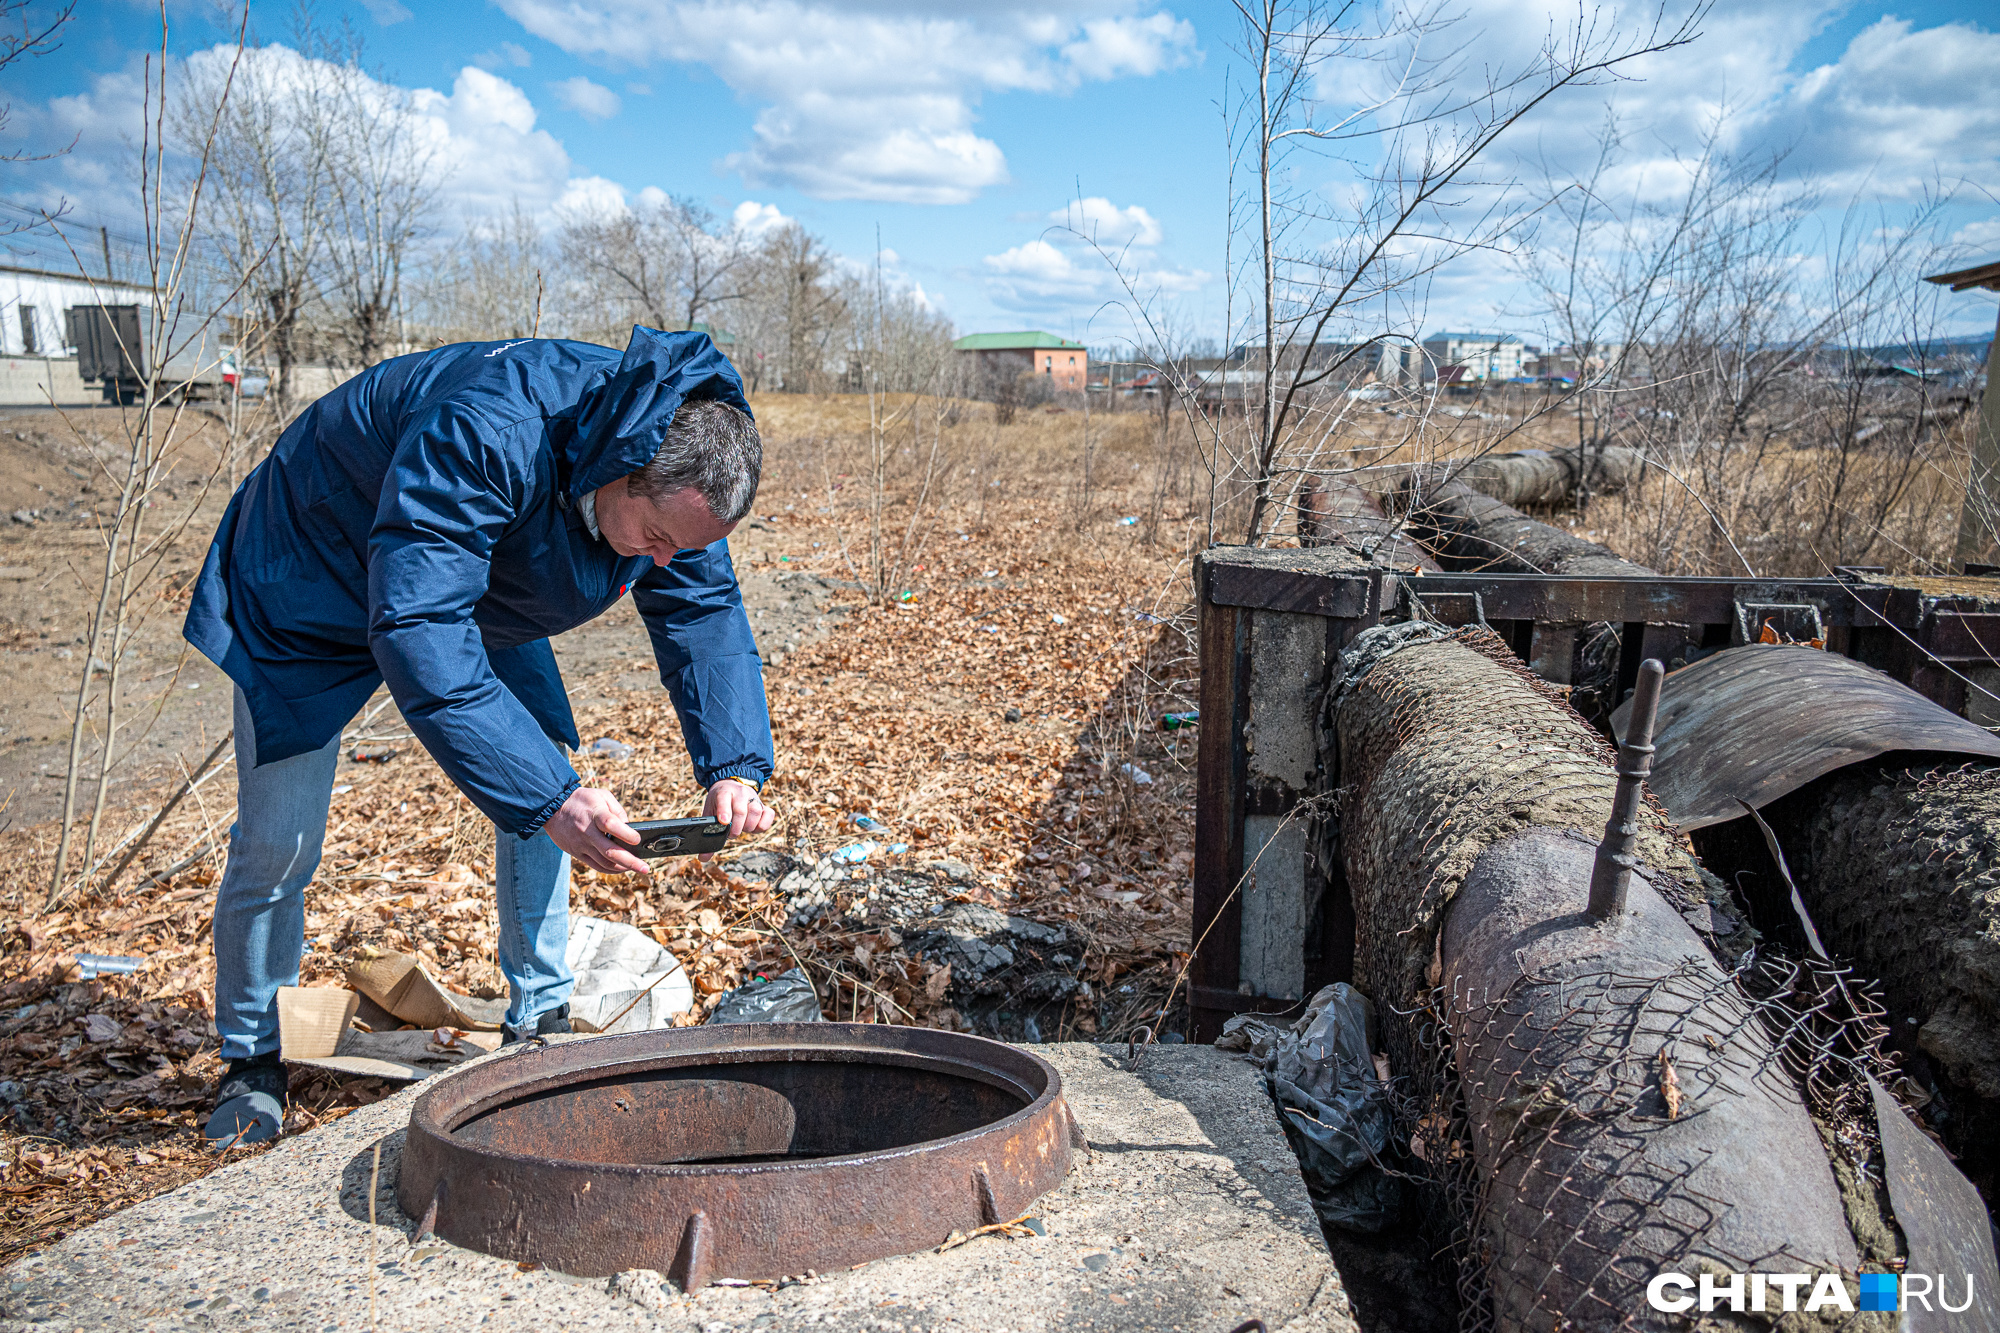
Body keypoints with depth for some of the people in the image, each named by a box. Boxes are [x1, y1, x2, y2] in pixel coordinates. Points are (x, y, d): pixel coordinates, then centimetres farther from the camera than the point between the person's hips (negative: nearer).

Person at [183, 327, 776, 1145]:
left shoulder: (675, 472, -20)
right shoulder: (484, 439, -44)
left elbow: (704, 612, -10)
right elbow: (417, 630, -47)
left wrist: (733, 766, -24)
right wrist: (549, 797, -52)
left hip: (472, 595, 6)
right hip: (312, 597, -6)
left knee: (543, 786, -2)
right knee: (276, 845, -5)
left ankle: (540, 1022, 15)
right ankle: (251, 1062, 19)